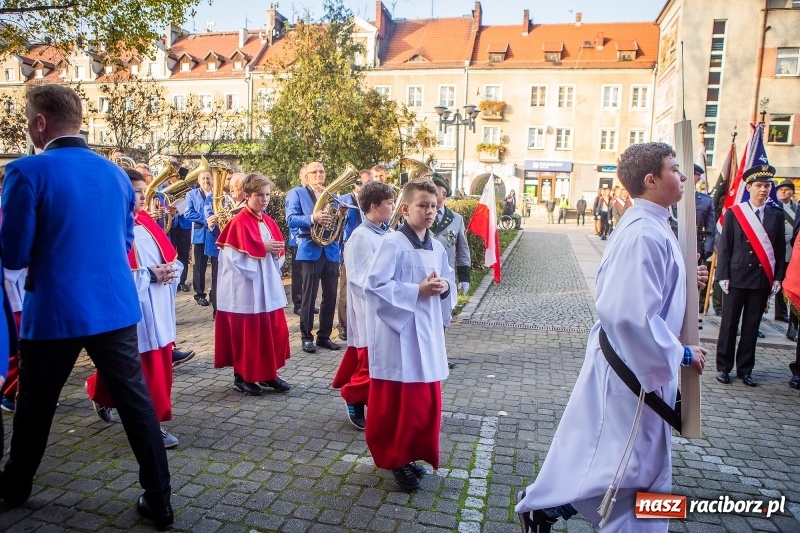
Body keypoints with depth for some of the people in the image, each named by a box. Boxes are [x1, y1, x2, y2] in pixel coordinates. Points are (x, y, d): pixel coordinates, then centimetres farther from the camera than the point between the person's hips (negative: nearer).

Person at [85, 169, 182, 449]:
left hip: (159, 309, 8)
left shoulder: (147, 222, 12)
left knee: (160, 366, 17)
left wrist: (172, 269, -7)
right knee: (146, 371, 0)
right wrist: (149, 274, -20)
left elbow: (173, 256, 13)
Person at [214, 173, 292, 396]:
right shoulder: (239, 222, -11)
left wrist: (276, 252, -7)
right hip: (246, 287, -7)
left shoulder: (269, 221, 11)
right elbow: (234, 255, -19)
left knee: (273, 330, 10)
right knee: (246, 332, 2)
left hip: (268, 285, 7)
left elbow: (279, 250, 16)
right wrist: (262, 248, -19)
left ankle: (268, 374, 24)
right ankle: (242, 377, 16)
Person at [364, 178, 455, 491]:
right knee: (397, 403, 4)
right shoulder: (393, 244, -13)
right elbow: (374, 286, -19)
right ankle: (396, 458, 24)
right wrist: (418, 290, -19)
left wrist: (444, 287, -4)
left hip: (428, 331, 7)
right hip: (398, 333, -7)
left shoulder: (437, 248, 9)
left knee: (426, 401, 14)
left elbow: (449, 282, 19)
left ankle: (411, 454, 33)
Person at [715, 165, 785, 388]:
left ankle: (745, 369, 18)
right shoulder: (733, 213, 0)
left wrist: (778, 277, 1)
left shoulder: (777, 215, 7)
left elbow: (780, 249, 8)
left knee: (752, 326, 8)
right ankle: (723, 367, 13)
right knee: (729, 324, 3)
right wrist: (723, 275, -7)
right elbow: (724, 246, -1)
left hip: (763, 279, 2)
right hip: (737, 277, -2)